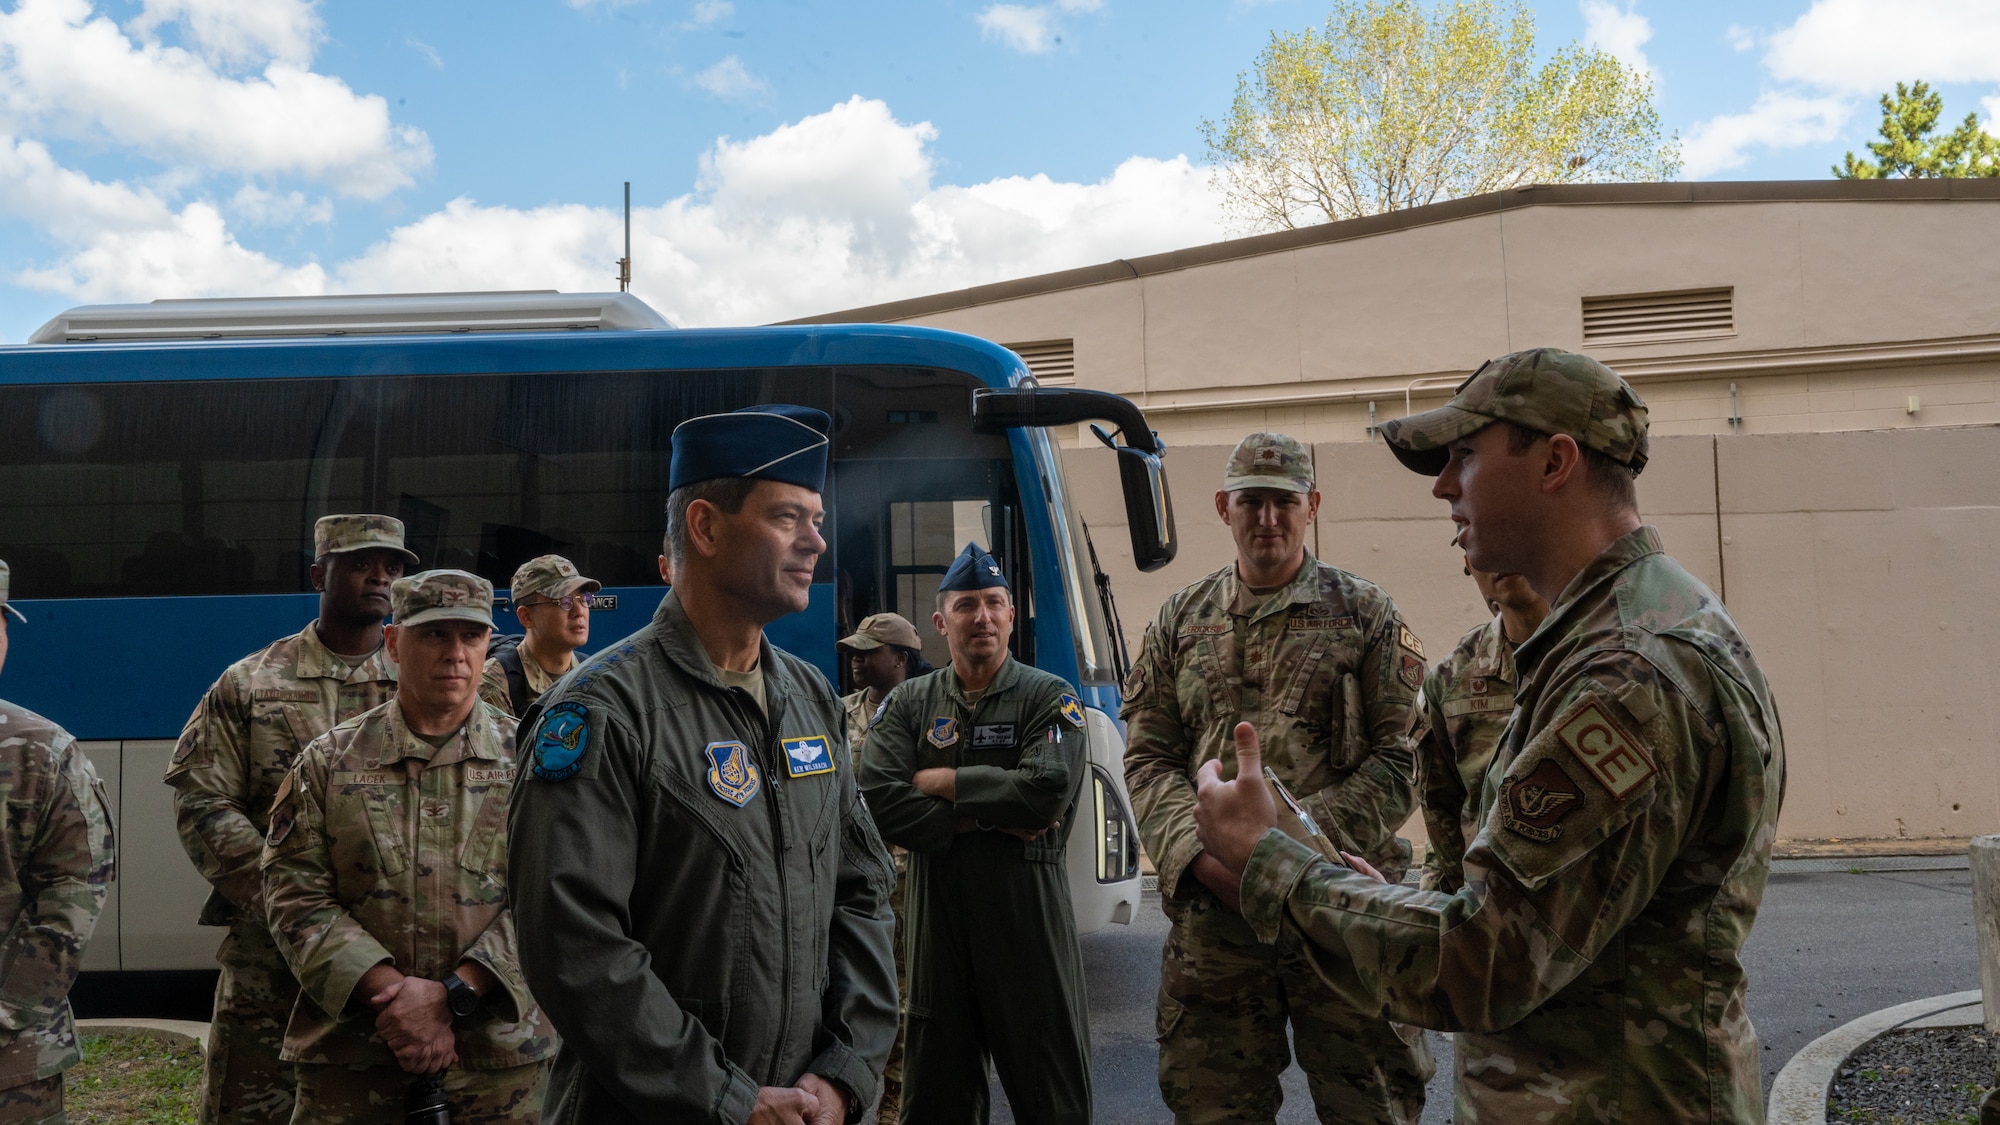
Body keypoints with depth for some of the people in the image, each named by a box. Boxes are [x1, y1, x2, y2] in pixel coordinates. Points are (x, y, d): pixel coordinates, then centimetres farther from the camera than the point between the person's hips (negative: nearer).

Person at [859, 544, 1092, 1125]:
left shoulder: (1048, 697, 1)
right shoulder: (909, 703, 7)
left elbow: (1047, 793, -16)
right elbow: (880, 802, -7)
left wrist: (940, 781, -8)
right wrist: (989, 817, -13)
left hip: (1029, 918, -2)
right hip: (937, 919, 2)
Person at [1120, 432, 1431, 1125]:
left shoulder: (1365, 613, 4)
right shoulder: (1180, 621, 11)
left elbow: (1401, 760, -2)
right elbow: (1148, 758, 7)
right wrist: (1201, 854, -10)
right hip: (1210, 907, 2)